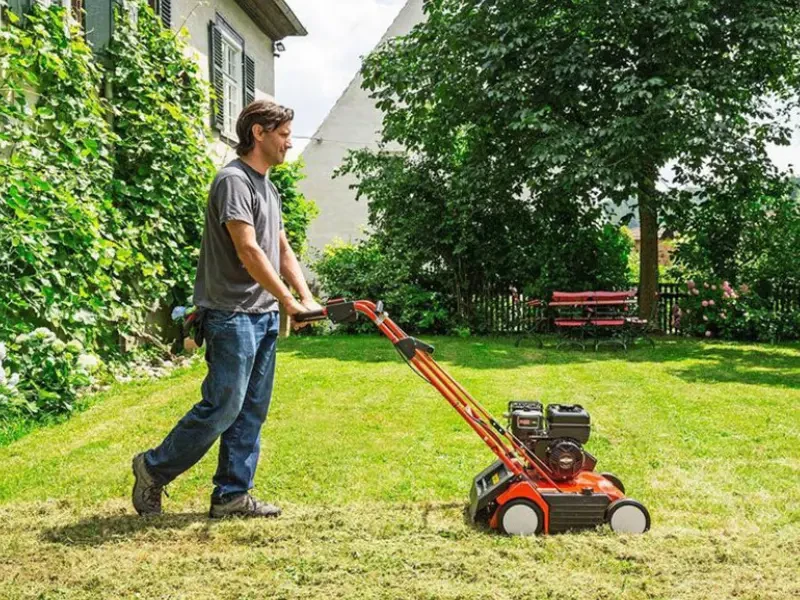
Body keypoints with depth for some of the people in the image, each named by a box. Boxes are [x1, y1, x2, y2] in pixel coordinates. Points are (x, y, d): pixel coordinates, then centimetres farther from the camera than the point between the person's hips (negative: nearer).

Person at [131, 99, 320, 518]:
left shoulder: (267, 186, 18)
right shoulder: (233, 180, -12)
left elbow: (282, 249, 19)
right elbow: (248, 251, -20)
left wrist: (307, 298, 7)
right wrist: (289, 301, -14)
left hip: (264, 316, 9)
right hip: (232, 315, -9)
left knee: (251, 412, 9)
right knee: (221, 408, -6)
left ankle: (231, 495, 17)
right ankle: (153, 470, 12)